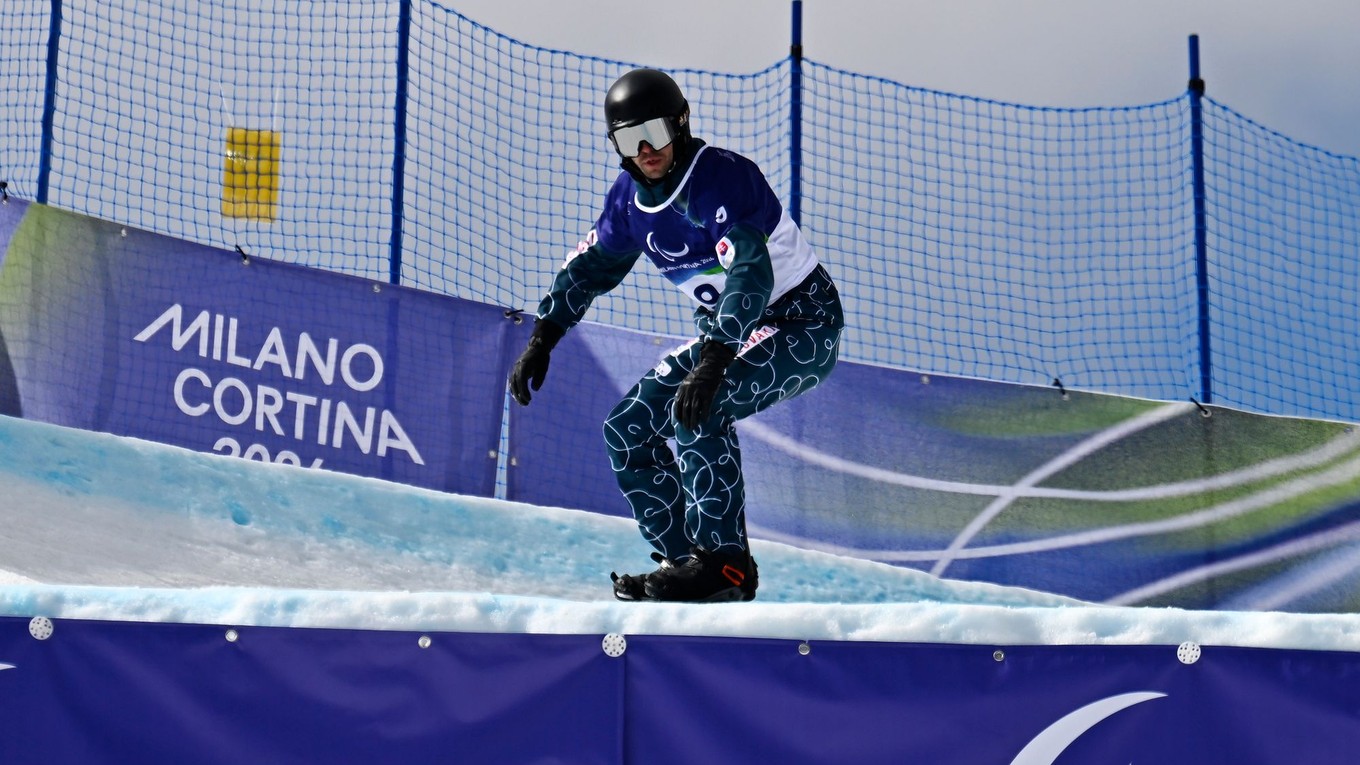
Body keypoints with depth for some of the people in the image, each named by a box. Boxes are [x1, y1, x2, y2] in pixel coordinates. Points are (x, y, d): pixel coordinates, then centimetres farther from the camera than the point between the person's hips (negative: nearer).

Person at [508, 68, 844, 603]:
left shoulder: (721, 177, -26)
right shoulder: (630, 197, -1)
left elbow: (751, 275, -37)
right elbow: (591, 264, 14)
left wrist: (712, 363, -46)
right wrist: (541, 342, 9)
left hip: (803, 322, -9)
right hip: (728, 329, 9)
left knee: (695, 410, -31)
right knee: (627, 430, -1)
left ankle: (727, 565, -24)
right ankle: (685, 560, 6)